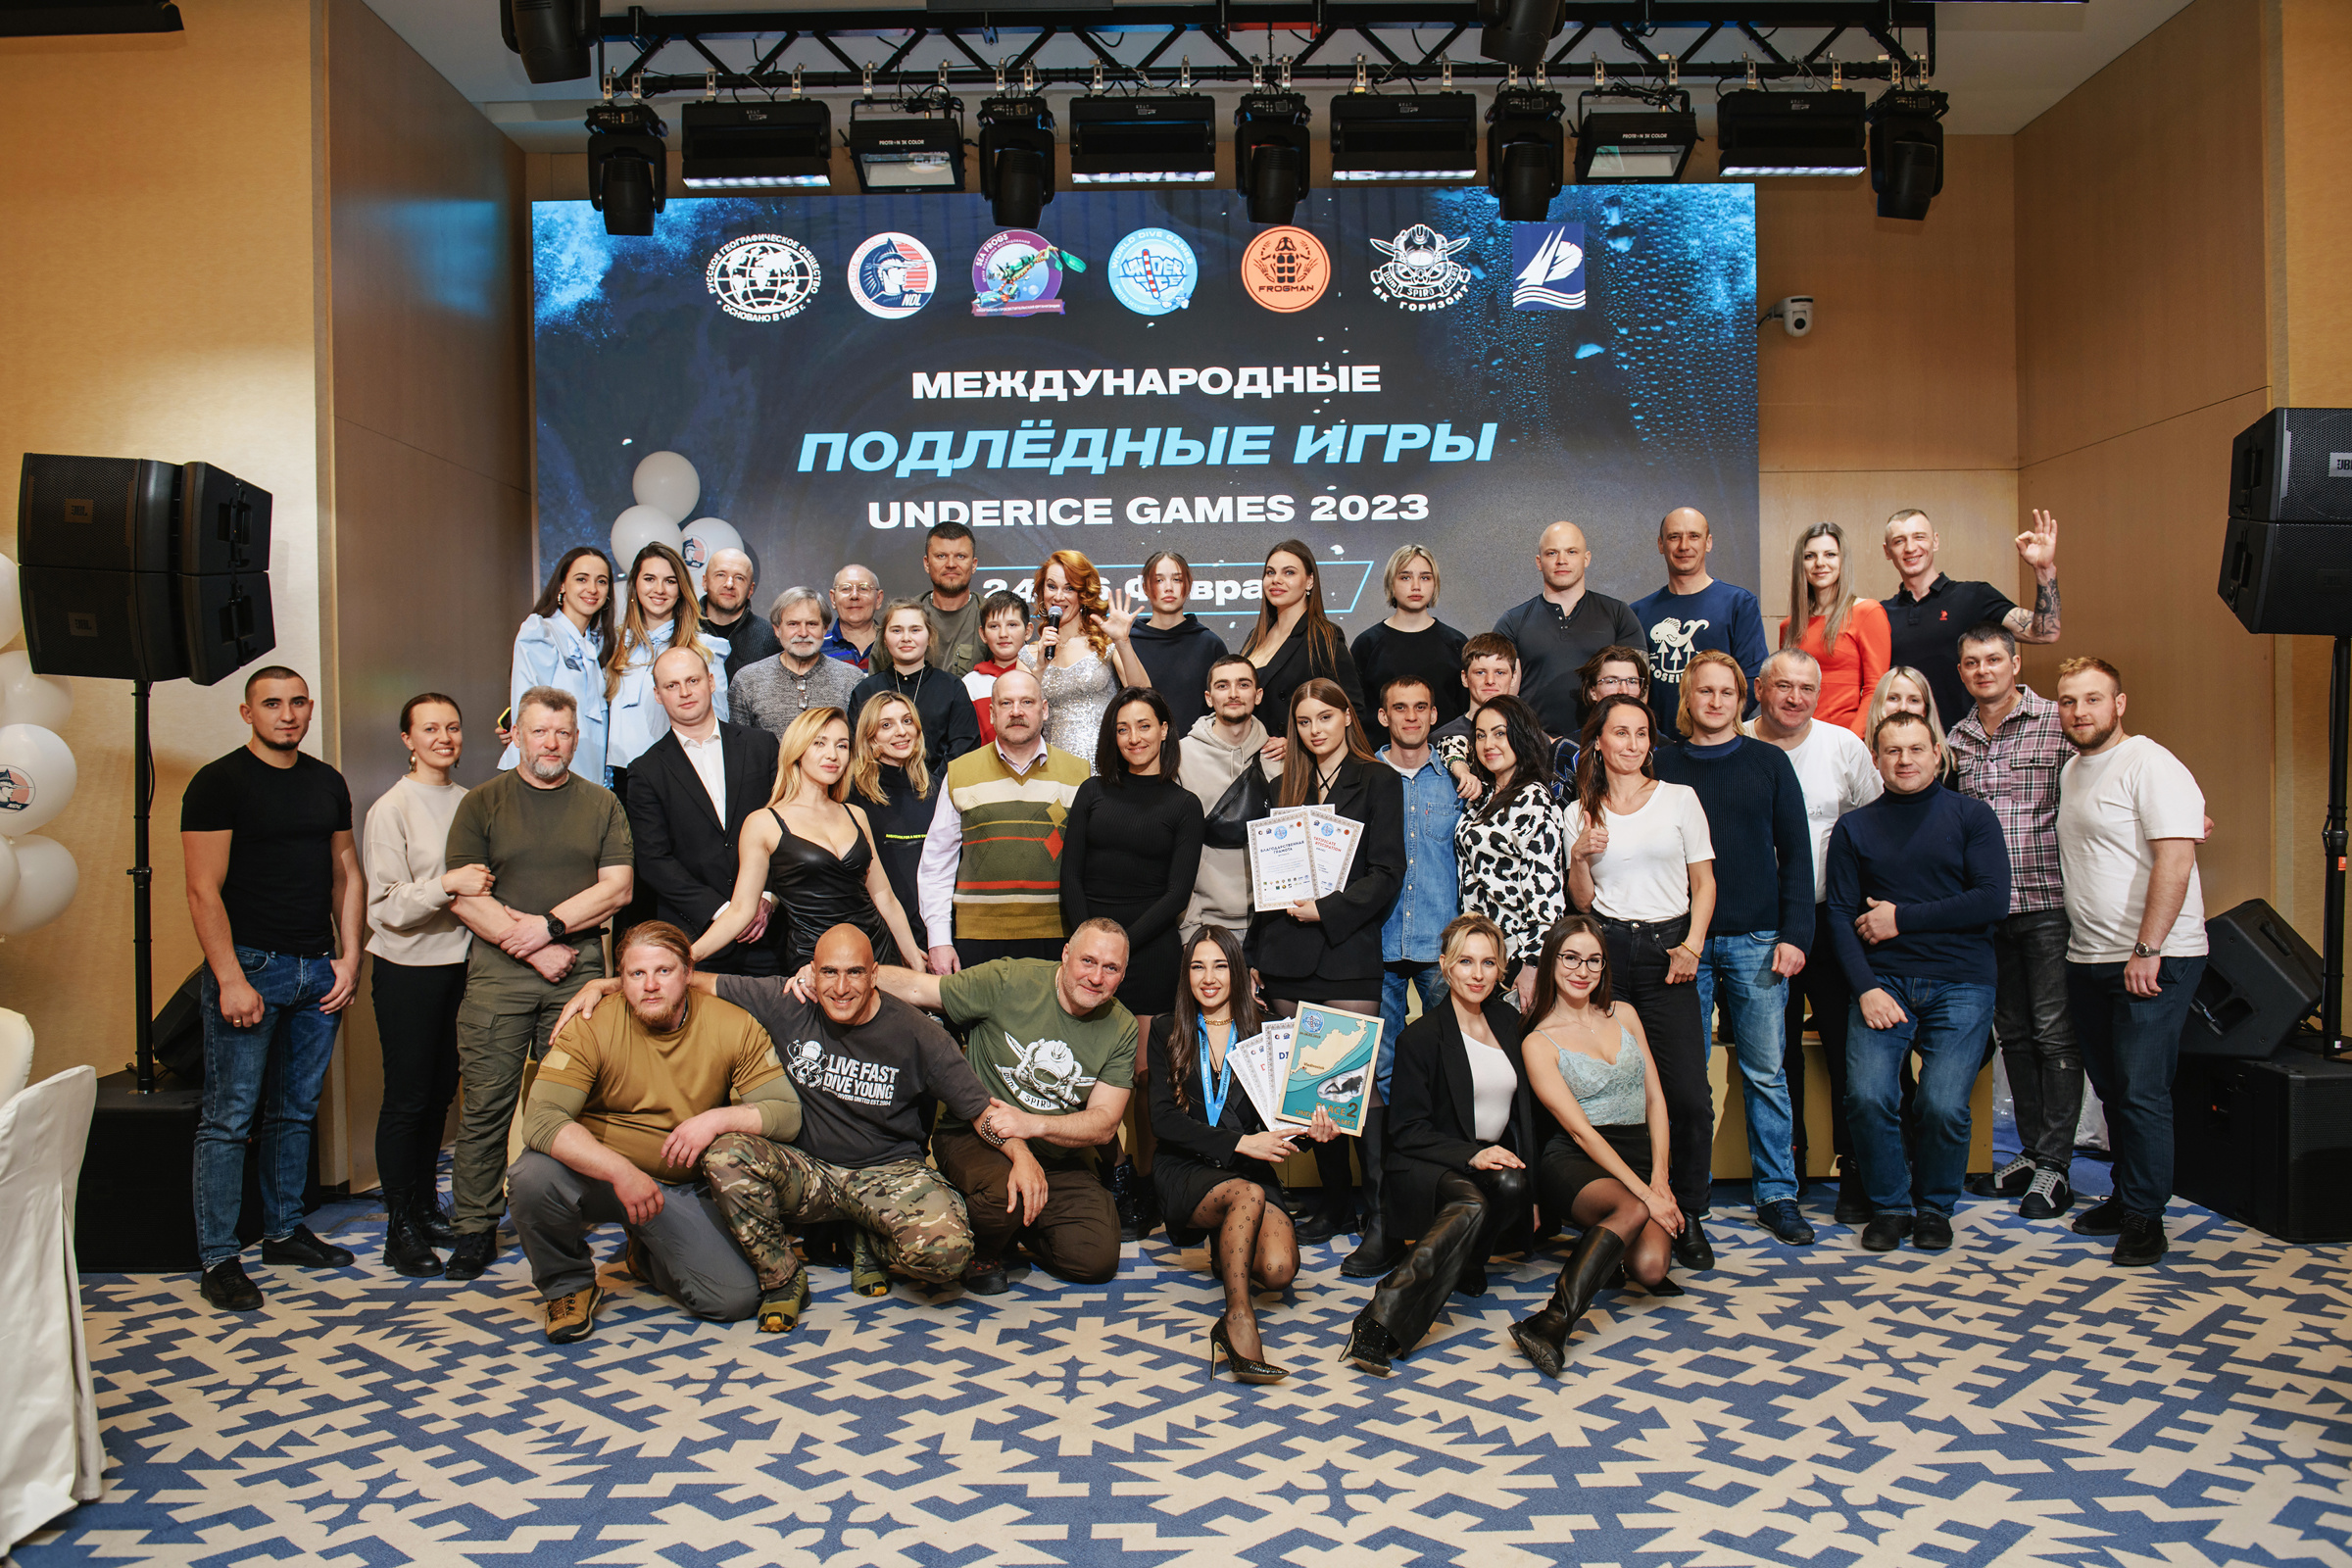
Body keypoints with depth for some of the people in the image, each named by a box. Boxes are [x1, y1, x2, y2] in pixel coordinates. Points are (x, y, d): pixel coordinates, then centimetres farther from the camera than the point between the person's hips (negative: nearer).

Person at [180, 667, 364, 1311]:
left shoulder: (328, 783, 13)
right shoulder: (218, 783, -5)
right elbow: (204, 890, -10)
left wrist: (348, 958, 7)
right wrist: (230, 979, -16)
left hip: (318, 969, 6)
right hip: (251, 966, -5)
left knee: (296, 1111, 13)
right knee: (230, 1118, -2)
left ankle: (284, 1230, 24)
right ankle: (217, 1258, 5)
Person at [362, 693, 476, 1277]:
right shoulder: (391, 809, -9)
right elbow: (385, 907, -14)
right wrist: (447, 884, -25)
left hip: (459, 962, 6)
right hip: (409, 970, -6)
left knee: (440, 1093, 13)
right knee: (407, 1098, -1)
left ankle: (427, 1207, 26)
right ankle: (401, 1229, 8)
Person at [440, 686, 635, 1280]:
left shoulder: (601, 804, 11)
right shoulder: (482, 803, 8)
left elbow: (618, 888, 2)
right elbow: (463, 897, 0)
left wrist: (547, 926, -9)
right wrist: (528, 948, -9)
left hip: (579, 969, 1)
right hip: (498, 970, -1)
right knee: (485, 1102, -2)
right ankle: (475, 1227, 7)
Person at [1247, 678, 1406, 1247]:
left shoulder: (1378, 782, 3)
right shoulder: (1289, 788, 18)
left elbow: (1386, 873, -5)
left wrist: (1328, 909, -14)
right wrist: (1256, 954, 11)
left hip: (1347, 952, -4)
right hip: (1288, 959, 5)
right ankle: (1336, 1203, 14)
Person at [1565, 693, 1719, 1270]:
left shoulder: (1680, 798, 8)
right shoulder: (1580, 812, 10)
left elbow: (1704, 882, 8)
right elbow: (1581, 901, 13)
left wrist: (1692, 946, -4)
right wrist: (1580, 858, -6)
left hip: (1667, 950, -1)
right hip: (1605, 951, 1)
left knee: (1689, 1097, -9)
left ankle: (1687, 1216, 6)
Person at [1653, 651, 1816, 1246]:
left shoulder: (1769, 763, 7)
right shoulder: (1663, 766, 7)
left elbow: (1795, 853, 6)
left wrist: (1795, 934, -3)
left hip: (1757, 940, 0)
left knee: (1765, 1073, 3)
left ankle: (1778, 1194, 12)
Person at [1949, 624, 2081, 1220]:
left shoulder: (2058, 723, -4)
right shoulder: (1957, 739, 11)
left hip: (2048, 901, -5)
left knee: (2054, 1032, -1)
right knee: (2013, 1032, 12)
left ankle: (2055, 1165, 6)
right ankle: (2030, 1152, 23)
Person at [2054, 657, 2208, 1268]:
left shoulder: (2150, 765, -11)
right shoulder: (2072, 770, 15)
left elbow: (2175, 859, -19)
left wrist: (2147, 951, -21)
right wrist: (2092, 950, 15)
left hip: (2153, 961, -8)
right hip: (2088, 959, 8)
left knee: (2141, 1090, -7)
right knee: (2111, 1087, 13)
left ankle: (2145, 1216, 2)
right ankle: (2127, 1197, 24)